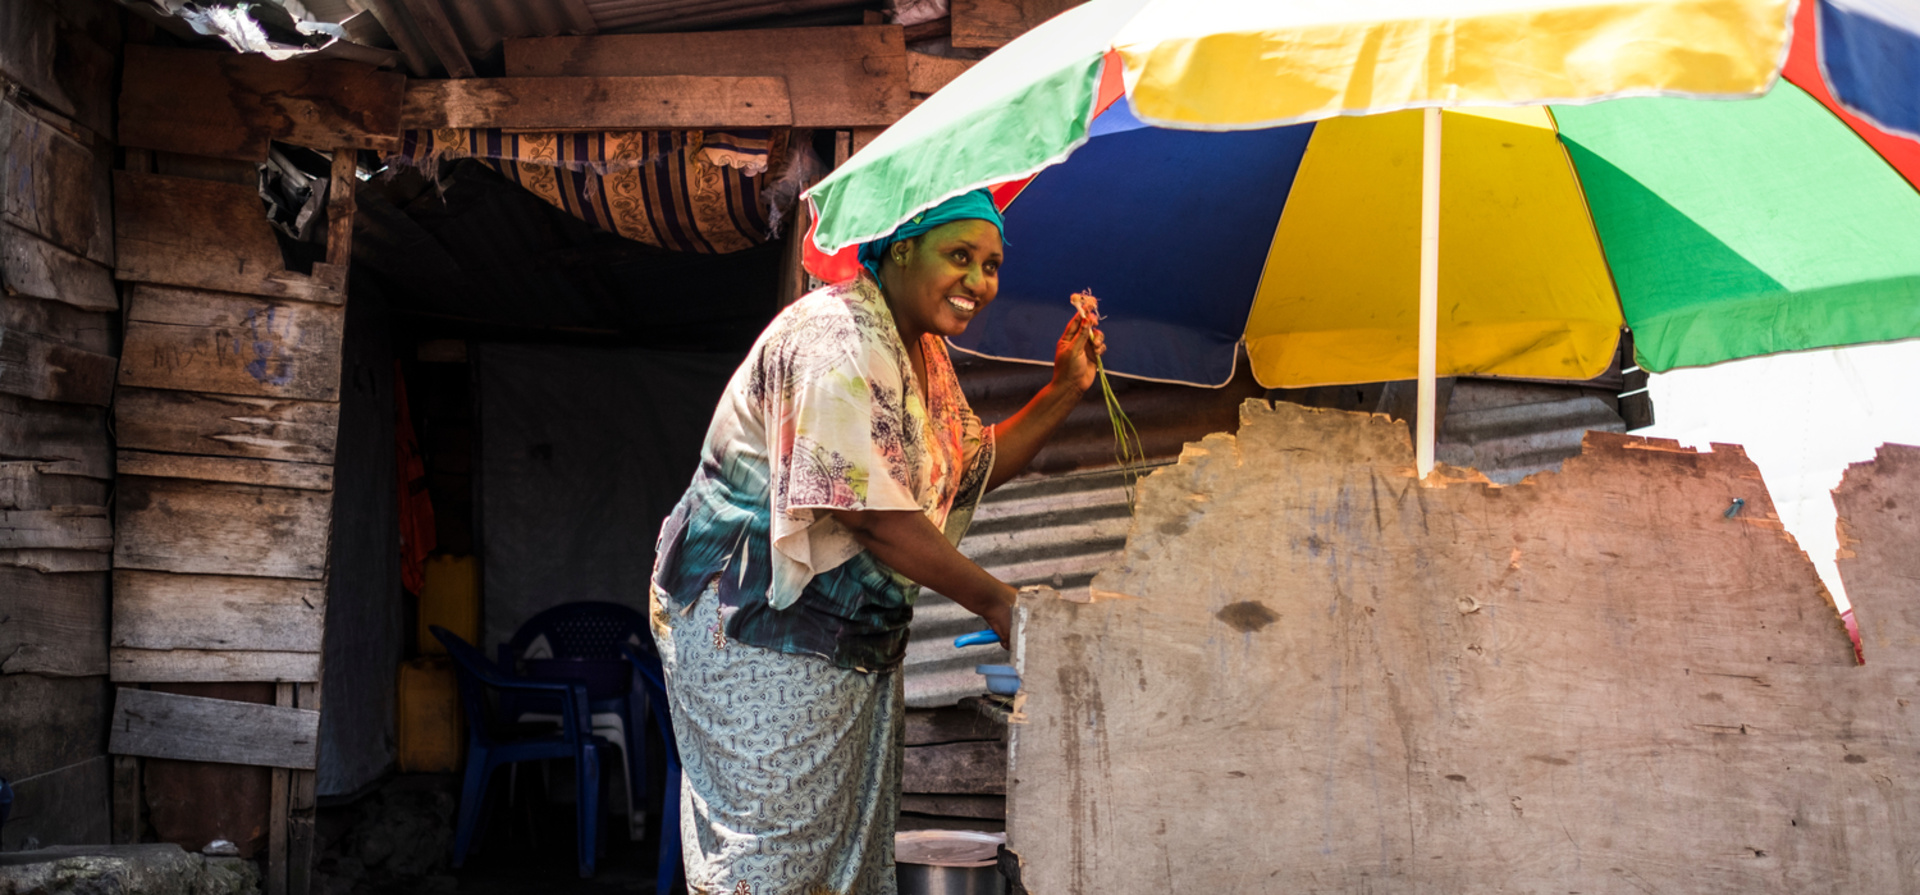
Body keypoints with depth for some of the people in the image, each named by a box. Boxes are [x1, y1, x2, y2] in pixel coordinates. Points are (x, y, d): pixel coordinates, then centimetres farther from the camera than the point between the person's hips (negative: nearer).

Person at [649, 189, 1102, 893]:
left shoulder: (924, 352, 12)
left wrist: (1064, 391, 4)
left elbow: (976, 467, 16)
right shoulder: (839, 339, -20)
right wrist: (997, 603, -19)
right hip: (757, 622, -10)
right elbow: (871, 513, -24)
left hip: (858, 636, 10)